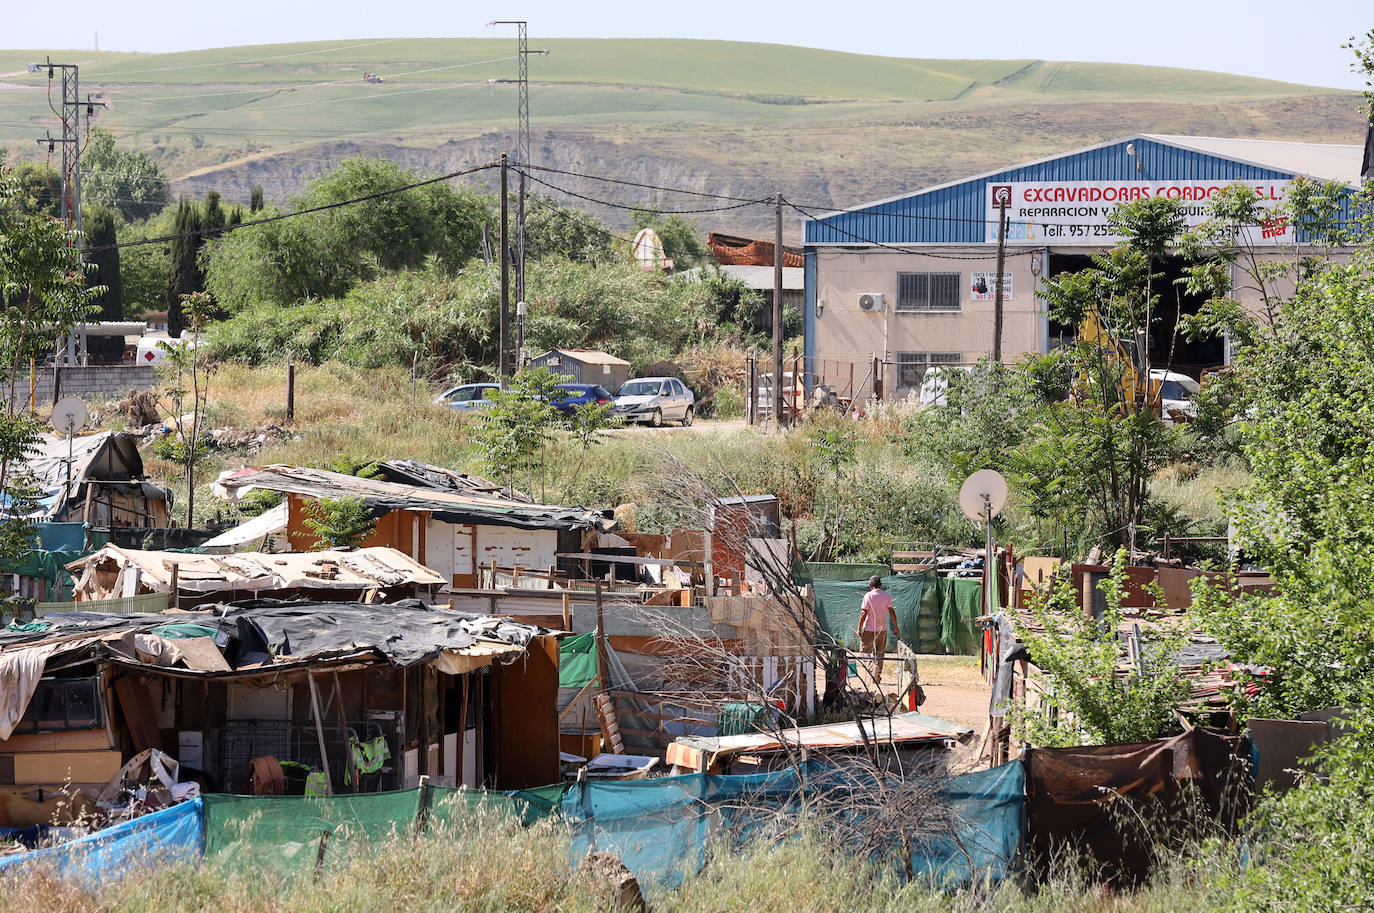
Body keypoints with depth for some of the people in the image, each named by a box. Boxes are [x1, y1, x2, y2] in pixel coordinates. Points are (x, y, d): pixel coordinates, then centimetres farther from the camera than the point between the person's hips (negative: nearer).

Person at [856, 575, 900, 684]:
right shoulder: (887, 596, 1)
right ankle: (876, 678, 10)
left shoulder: (868, 596, -8)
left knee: (865, 652, 3)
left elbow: (863, 613, -10)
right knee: (879, 654, 9)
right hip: (882, 629, 3)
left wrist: (859, 628, -5)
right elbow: (891, 611, 0)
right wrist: (896, 627, 6)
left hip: (869, 629, -3)